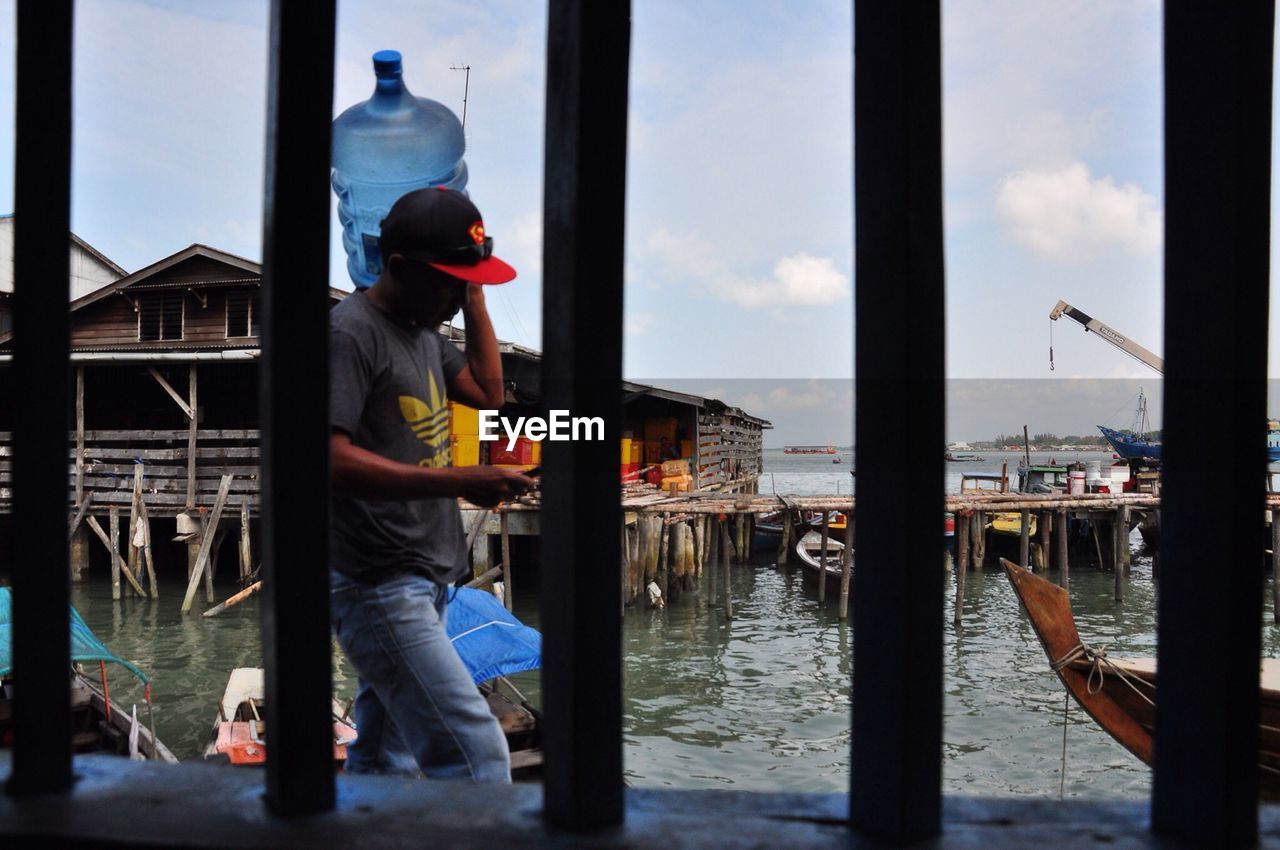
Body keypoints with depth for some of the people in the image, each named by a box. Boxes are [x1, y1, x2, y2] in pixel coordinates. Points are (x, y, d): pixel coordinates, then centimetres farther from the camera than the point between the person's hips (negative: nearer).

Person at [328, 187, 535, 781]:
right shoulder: (350, 332, -14)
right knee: (475, 755, -15)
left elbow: (487, 391, 22)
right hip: (382, 589, -10)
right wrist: (457, 481, -29)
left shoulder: (425, 333, 15)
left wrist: (474, 299, 14)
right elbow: (331, 458, -24)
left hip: (424, 582, 10)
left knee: (381, 763, 17)